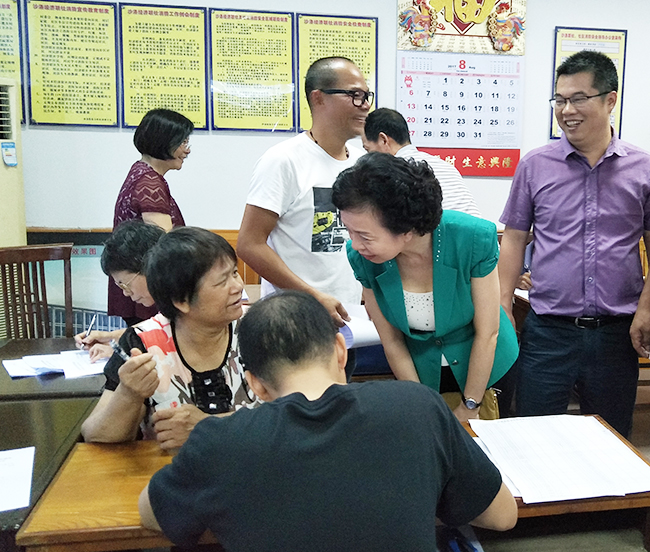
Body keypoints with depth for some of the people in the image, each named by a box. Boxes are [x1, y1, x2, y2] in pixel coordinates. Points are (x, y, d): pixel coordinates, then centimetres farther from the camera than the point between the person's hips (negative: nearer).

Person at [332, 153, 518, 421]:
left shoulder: (474, 239, -30)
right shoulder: (362, 258, -22)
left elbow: (487, 333, -19)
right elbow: (392, 342, -11)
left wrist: (468, 409, -12)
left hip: (486, 366, -1)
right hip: (422, 373, 1)